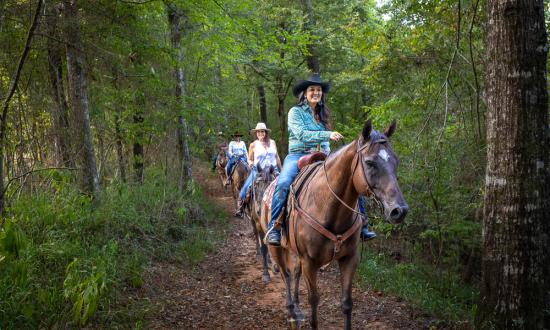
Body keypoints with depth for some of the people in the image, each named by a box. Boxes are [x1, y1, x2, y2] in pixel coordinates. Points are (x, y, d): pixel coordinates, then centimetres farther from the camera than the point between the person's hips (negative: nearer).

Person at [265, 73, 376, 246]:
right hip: (298, 155, -5)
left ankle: (361, 224, -3)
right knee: (283, 183, -35)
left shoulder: (322, 115, 20)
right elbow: (301, 134, -14)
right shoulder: (296, 112, 2)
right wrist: (328, 135, -24)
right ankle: (273, 228, -28)